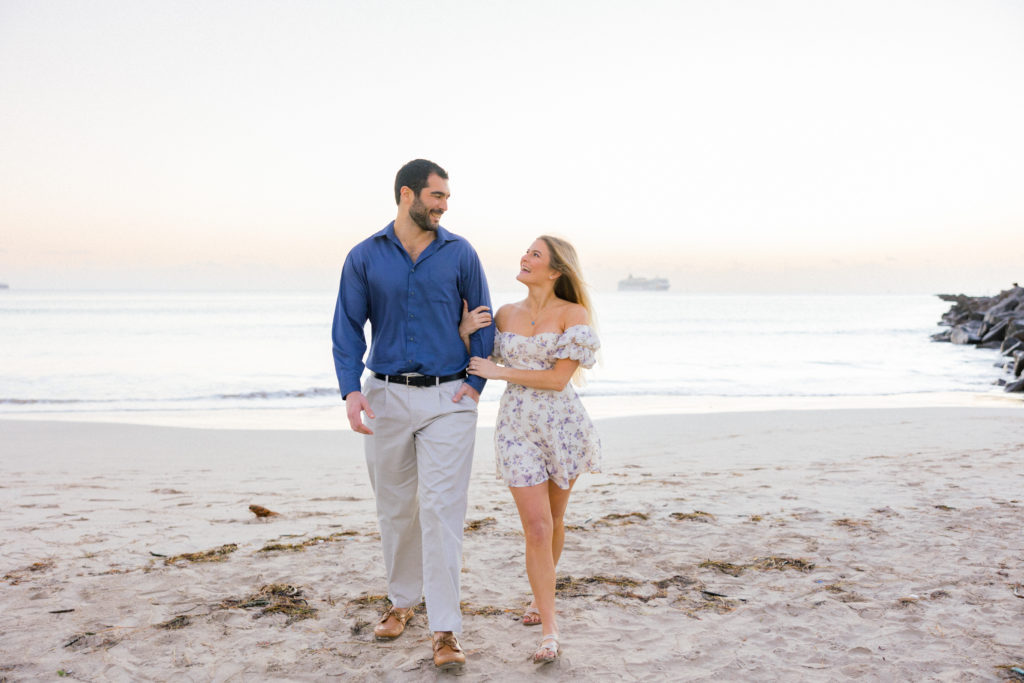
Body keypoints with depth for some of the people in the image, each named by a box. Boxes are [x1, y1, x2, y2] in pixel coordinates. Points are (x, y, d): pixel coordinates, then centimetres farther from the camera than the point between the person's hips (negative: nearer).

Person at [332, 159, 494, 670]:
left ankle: (445, 630, -2)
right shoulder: (365, 258, 2)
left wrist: (477, 382, -4)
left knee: (441, 509, -7)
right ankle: (402, 601, 33)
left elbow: (482, 321, 7)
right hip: (387, 396, 2)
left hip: (448, 399, -1)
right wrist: (351, 389, -13)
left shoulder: (459, 254, 2)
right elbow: (347, 328, 1)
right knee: (394, 508, 13)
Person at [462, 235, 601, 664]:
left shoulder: (573, 314, -7)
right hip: (517, 424, 1)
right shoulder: (506, 315, 6)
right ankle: (550, 630, 1)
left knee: (553, 522, 15)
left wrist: (499, 371, -13)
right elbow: (473, 365, 13)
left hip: (562, 423, -1)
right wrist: (464, 333, -6)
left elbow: (559, 377, -14)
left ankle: (540, 595, 40)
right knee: (537, 528, -6)